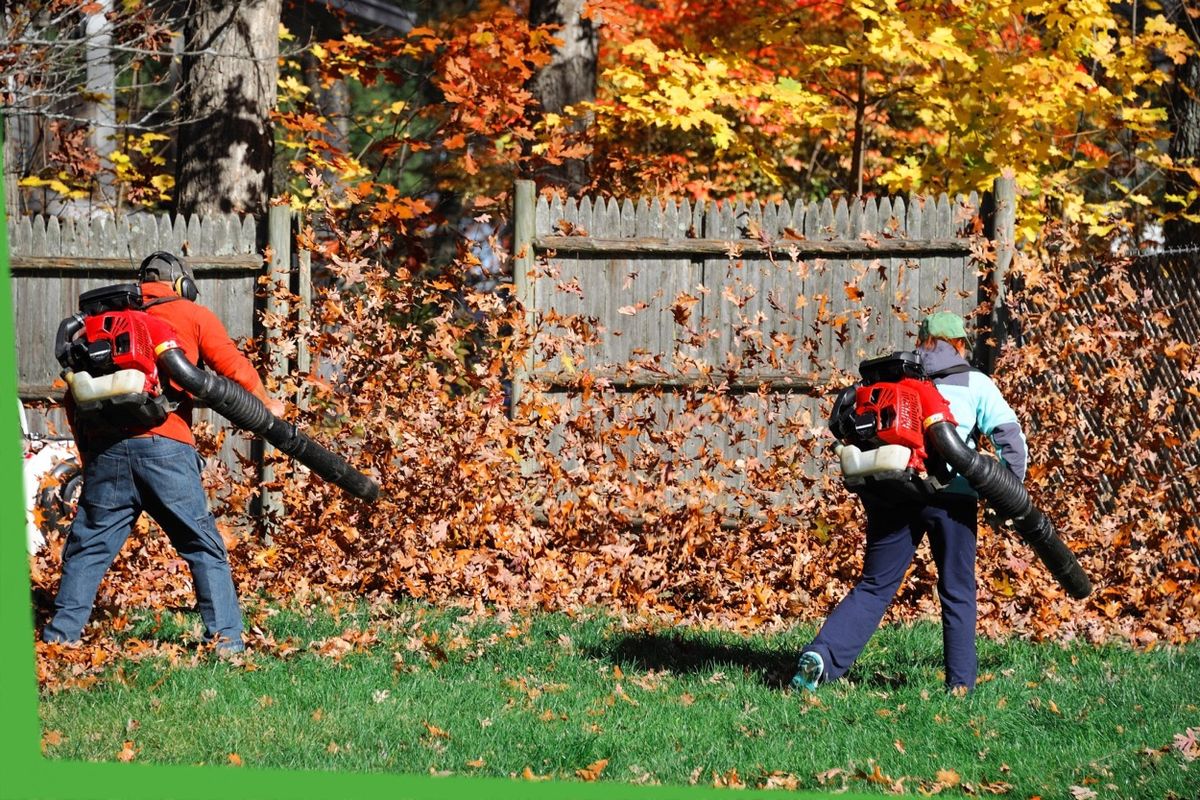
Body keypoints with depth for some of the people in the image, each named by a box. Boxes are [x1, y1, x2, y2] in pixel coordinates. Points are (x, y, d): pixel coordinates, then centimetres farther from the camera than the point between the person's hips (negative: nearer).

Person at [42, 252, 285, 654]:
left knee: (87, 546, 11)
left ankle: (60, 634, 5)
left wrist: (88, 451, 20)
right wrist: (266, 406, 22)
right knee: (204, 546, 6)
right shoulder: (192, 315, 10)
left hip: (105, 448, 3)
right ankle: (225, 637, 1)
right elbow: (233, 365, 6)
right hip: (165, 447, -3)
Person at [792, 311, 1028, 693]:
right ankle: (960, 682, 10)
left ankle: (822, 655, -10)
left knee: (873, 586, 7)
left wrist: (869, 496, 18)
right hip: (951, 495, -2)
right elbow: (1010, 435, 0)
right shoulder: (974, 383, 11)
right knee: (957, 592, 11)